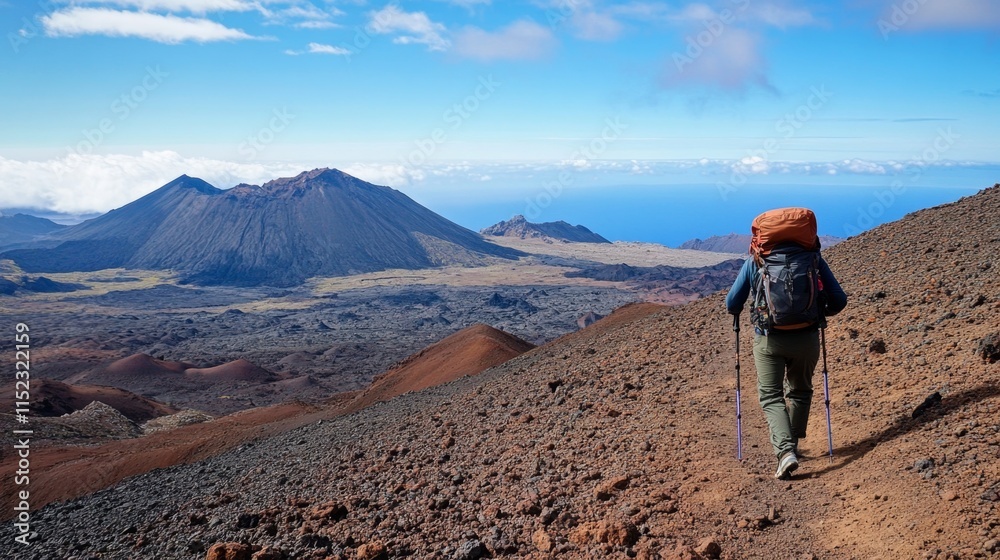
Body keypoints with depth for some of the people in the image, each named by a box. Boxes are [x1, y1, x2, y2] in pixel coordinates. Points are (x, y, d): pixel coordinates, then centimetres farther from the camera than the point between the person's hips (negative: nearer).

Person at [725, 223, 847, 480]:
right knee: (800, 392, 23)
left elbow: (732, 303, 2)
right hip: (806, 338, 2)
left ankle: (785, 451, -14)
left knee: (771, 396, 6)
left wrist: (736, 312, 25)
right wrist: (821, 312, 23)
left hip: (768, 340, -1)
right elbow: (839, 299, 2)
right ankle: (792, 446, 31)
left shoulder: (755, 261, 0)